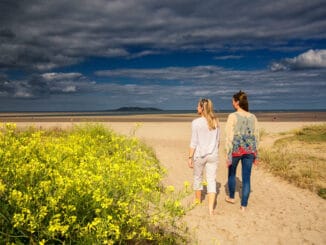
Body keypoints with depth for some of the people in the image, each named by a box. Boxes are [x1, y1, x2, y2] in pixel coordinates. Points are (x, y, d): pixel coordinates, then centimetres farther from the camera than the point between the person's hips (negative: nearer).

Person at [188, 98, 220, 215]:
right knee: (211, 180, 5)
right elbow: (217, 140, 10)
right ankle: (211, 208, -3)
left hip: (199, 155, -3)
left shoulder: (196, 122, -12)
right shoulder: (215, 122, 2)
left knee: (197, 177, 19)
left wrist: (190, 158, -5)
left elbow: (193, 142, -12)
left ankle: (198, 200, 38)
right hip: (213, 155, 3)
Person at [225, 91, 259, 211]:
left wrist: (228, 155, -10)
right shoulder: (253, 117, 3)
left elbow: (229, 137, -14)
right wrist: (255, 154, 15)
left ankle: (231, 197, 40)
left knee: (232, 173, 22)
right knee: (246, 178, 8)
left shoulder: (232, 116, -11)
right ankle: (243, 205, 12)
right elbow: (256, 137, 7)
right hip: (249, 150, 3)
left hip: (236, 149, -3)